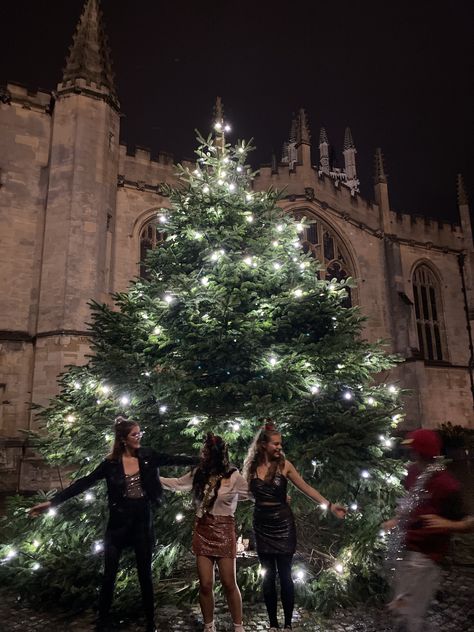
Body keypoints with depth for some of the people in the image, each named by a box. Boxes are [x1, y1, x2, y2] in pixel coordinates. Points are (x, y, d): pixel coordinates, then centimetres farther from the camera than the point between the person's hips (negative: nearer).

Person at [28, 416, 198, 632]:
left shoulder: (148, 456, -4)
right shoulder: (111, 464, -7)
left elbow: (175, 460, -5)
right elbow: (84, 483, -8)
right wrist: (52, 501, -12)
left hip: (143, 521, 1)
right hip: (119, 523, -1)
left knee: (145, 575, 11)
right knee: (109, 575, 9)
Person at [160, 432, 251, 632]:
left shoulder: (233, 476, -10)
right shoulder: (198, 474, 2)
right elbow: (176, 484, 14)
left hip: (224, 533, -3)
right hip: (202, 531, 3)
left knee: (229, 584, 3)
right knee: (205, 584, 6)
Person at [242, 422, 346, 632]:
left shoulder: (284, 465, -7)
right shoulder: (251, 467, -4)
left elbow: (306, 488, -6)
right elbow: (246, 493, 8)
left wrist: (329, 505, -9)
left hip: (283, 525, -1)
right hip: (261, 527, 2)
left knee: (284, 575, 3)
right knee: (268, 576, 10)